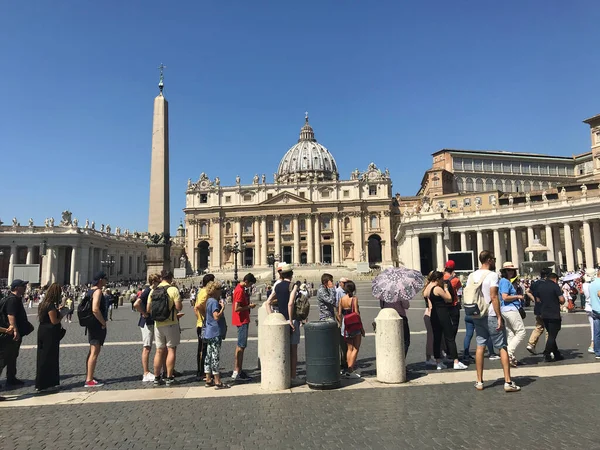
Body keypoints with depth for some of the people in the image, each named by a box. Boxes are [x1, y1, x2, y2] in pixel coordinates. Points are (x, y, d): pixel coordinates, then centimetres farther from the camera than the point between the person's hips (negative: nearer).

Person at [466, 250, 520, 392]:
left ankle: (479, 381, 13)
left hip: (477, 316, 6)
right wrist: (499, 317, -14)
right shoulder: (492, 275, -11)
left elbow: (465, 296, 8)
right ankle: (508, 382, 5)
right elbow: (494, 297, -17)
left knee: (480, 346, 10)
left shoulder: (471, 276, 8)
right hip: (491, 316, -6)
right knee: (502, 347, 4)